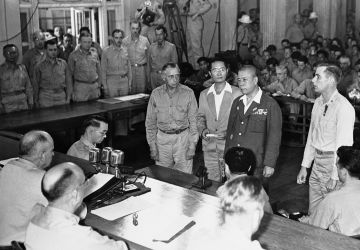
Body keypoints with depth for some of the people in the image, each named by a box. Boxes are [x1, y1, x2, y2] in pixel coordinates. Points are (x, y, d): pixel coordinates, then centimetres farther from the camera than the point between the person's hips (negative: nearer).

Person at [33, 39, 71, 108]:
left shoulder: (63, 63, 7)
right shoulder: (39, 66, 2)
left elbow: (68, 82, 9)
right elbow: (36, 86, 6)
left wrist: (68, 98, 4)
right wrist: (36, 101, 6)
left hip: (61, 98, 2)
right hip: (45, 100, -2)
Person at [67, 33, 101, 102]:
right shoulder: (74, 55, -1)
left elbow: (98, 71, 16)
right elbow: (70, 74, 1)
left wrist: (99, 86, 10)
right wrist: (71, 89, -2)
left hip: (94, 86, 4)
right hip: (80, 87, -4)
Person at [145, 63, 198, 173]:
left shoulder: (188, 93, -3)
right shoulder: (156, 94, 1)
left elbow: (194, 120, -1)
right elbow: (150, 122, 7)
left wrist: (192, 145, -6)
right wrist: (152, 146, 3)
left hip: (183, 138, -1)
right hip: (162, 138, 1)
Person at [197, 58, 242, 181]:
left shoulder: (237, 93, -4)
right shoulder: (204, 94, 9)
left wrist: (229, 132, -16)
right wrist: (202, 130, -3)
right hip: (209, 146, 4)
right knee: (212, 182, 10)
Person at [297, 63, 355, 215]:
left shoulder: (343, 107, -18)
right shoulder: (318, 102, 7)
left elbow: (343, 145, -19)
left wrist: (335, 177, -19)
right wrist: (304, 166, 14)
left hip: (334, 163, -7)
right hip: (317, 161, 7)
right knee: (313, 212, 15)